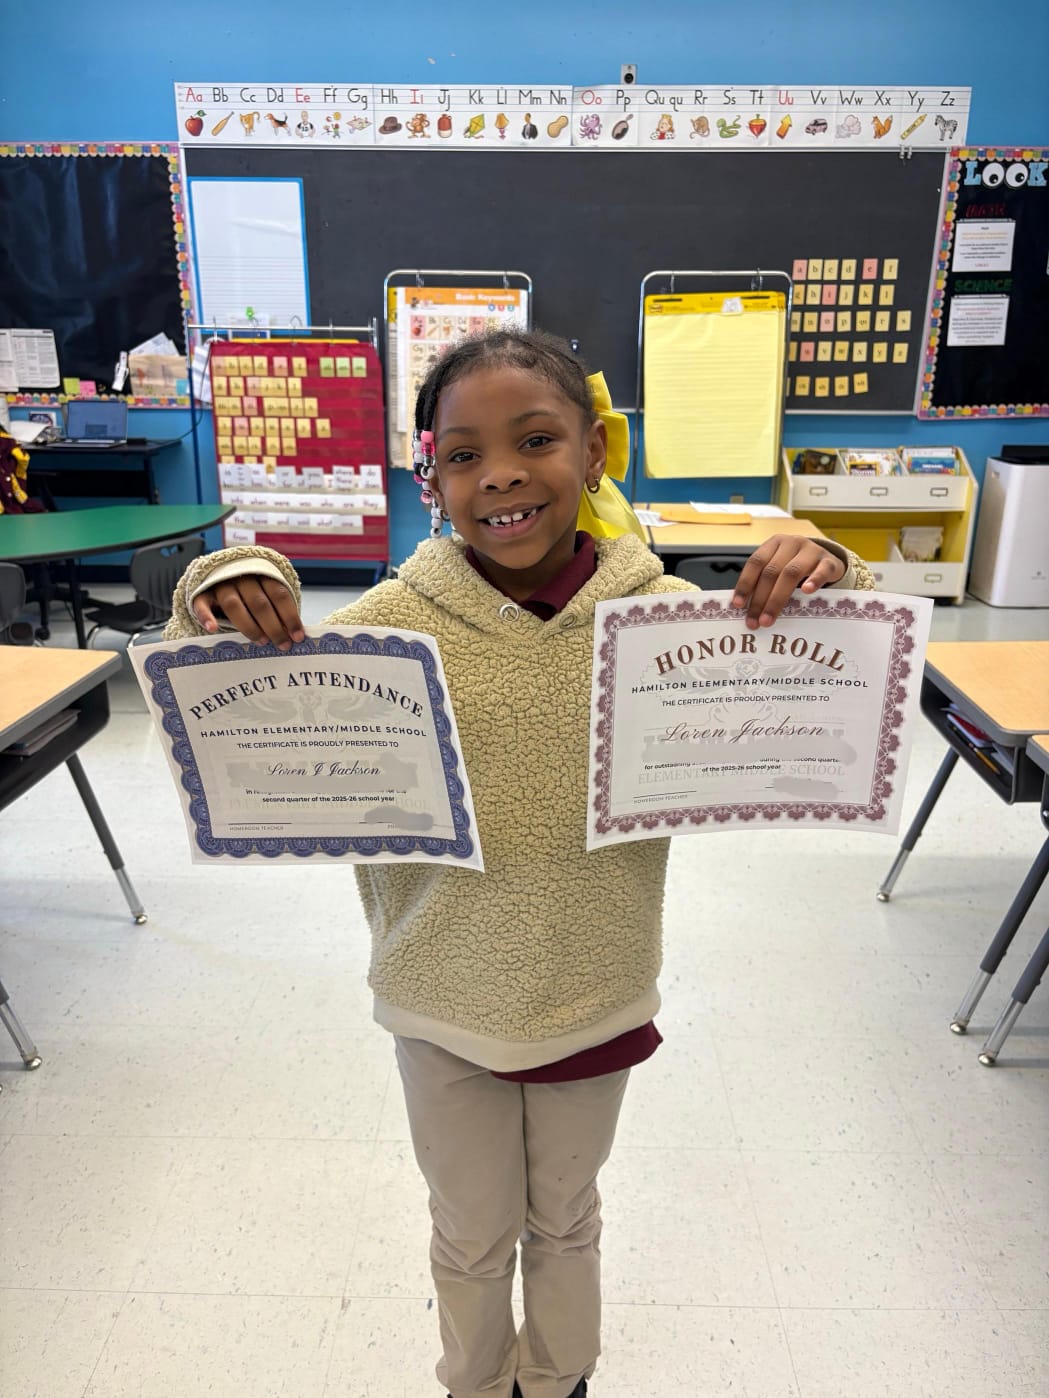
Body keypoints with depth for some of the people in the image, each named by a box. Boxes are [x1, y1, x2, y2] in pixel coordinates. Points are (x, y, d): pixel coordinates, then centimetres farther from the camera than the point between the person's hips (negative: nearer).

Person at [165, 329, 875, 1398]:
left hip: (595, 998, 1)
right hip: (445, 1002, 0)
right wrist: (224, 618, -29)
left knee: (565, 1220, 28)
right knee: (472, 1236, 25)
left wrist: (825, 589, -25)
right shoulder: (394, 621, -15)